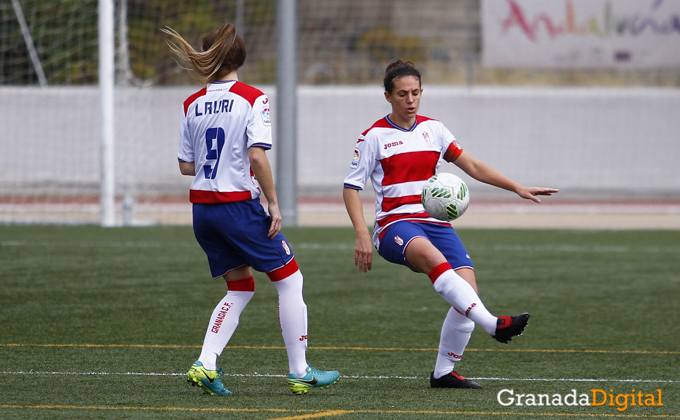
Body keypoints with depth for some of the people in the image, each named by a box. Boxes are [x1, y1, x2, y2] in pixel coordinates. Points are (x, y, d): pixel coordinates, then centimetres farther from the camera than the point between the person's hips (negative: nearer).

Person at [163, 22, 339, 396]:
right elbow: (257, 156, -19)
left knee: (240, 289, 16)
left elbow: (186, 165, 9)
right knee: (289, 280, 8)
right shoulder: (252, 99, -10)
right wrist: (273, 202, -11)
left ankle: (205, 364, -1)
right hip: (238, 205, -6)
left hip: (202, 207, 6)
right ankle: (299, 371, 8)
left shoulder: (192, 105, 5)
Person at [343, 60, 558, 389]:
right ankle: (492, 324, -51)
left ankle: (443, 372, 1)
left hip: (435, 222, 5)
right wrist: (362, 235, -13)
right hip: (395, 224, -5)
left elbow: (471, 166, 19)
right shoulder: (374, 137, 1)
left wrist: (517, 188, 13)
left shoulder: (433, 129, 14)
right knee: (433, 257, -37)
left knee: (467, 286, -14)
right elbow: (351, 187, 0)